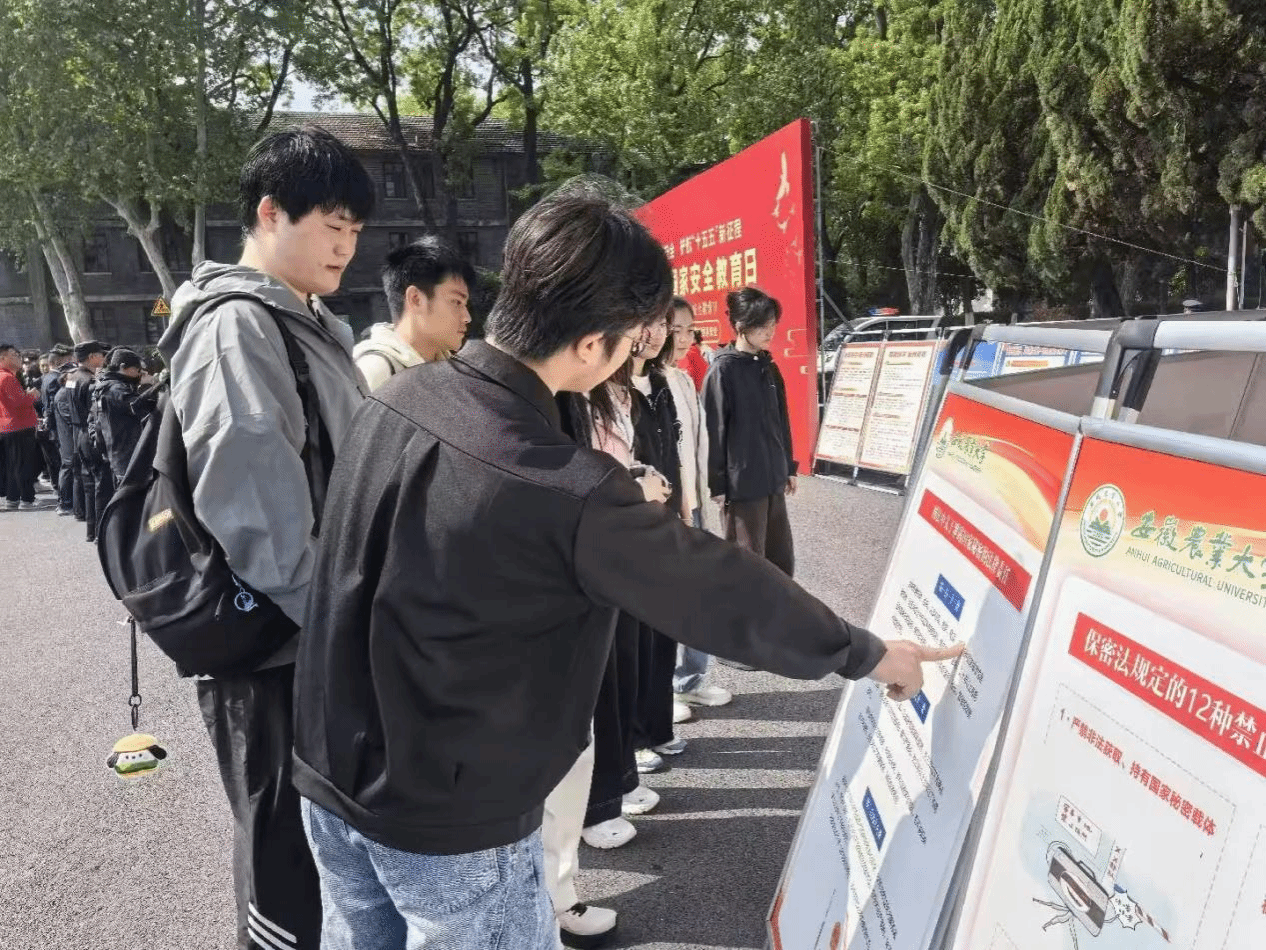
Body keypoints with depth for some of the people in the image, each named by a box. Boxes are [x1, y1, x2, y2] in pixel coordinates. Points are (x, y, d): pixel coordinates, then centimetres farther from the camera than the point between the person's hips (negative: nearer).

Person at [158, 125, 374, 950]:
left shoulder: (310, 323, 13)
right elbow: (260, 505, -23)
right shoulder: (236, 326, -15)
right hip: (277, 644, -9)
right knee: (291, 850, 6)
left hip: (319, 632, 9)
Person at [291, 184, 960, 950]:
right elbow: (723, 591, -17)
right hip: (450, 824, -7)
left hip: (330, 776, 7)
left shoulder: (398, 399, -6)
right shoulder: (570, 495, -27)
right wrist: (869, 654, 0)